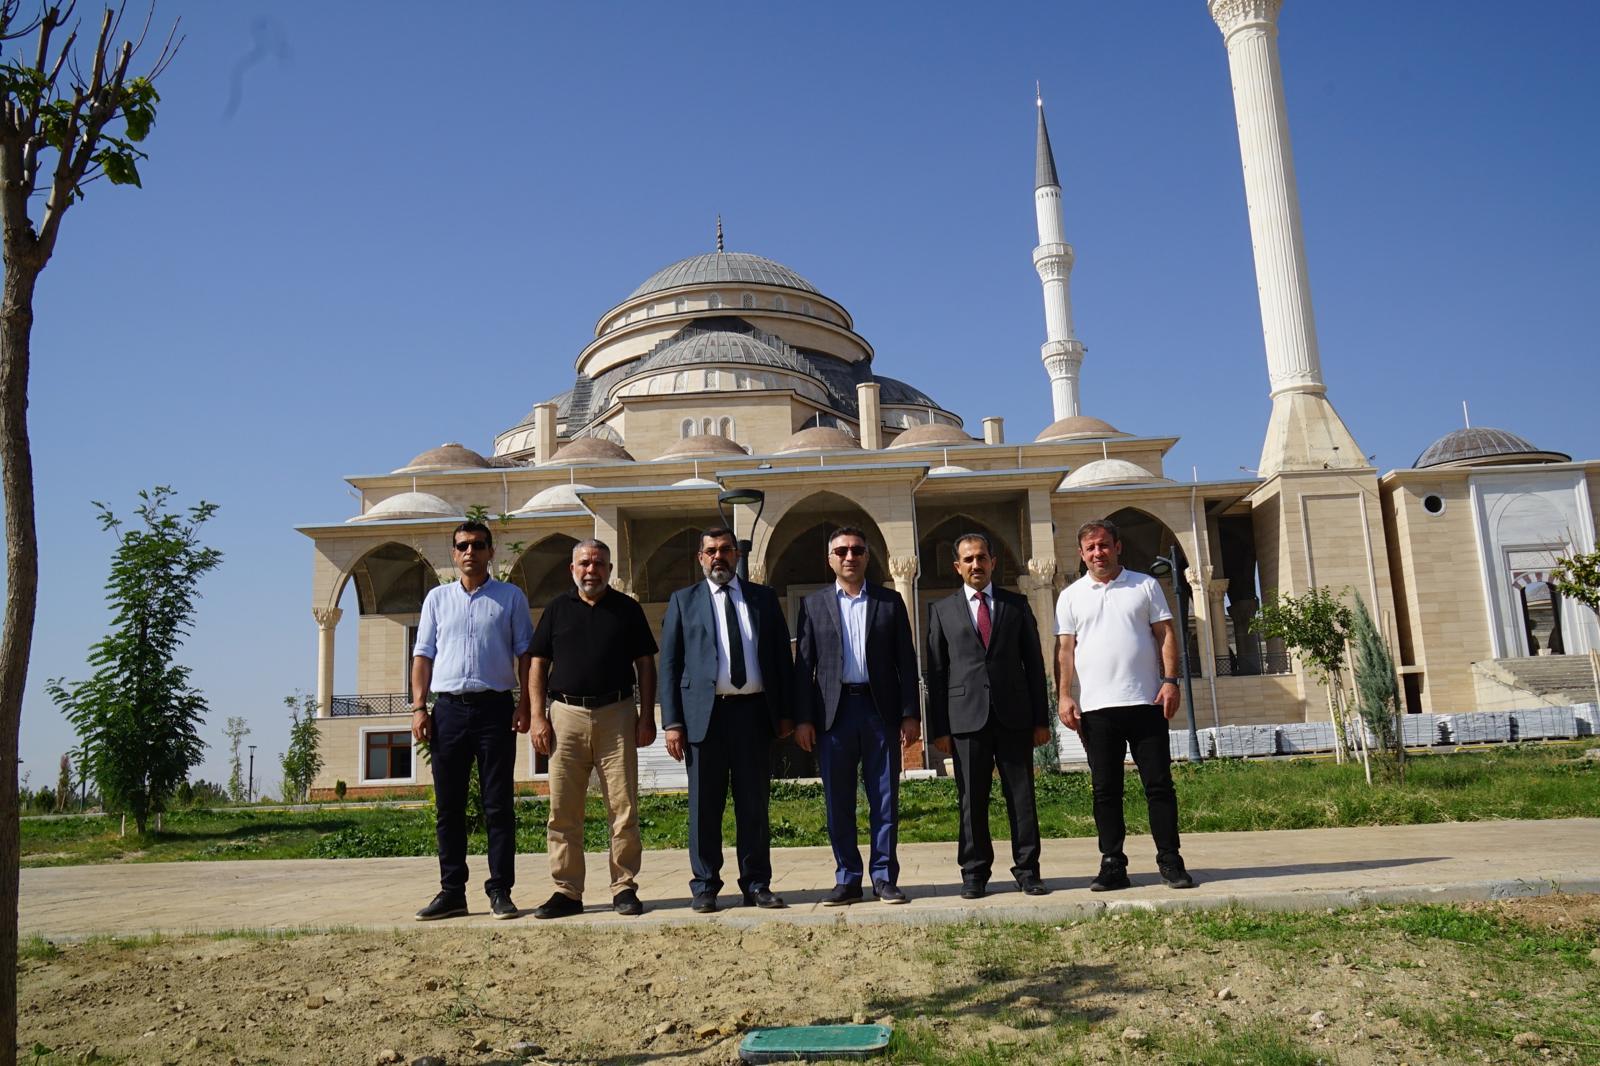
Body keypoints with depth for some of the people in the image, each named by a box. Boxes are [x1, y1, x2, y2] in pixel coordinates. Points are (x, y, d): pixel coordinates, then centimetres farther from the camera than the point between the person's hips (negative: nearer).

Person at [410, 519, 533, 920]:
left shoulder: (511, 597, 8)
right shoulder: (437, 598, 13)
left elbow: (525, 654, 6)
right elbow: (423, 655, 11)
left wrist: (525, 703, -5)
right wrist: (418, 707, 1)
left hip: (495, 707, -2)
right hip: (448, 707, 2)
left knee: (498, 804, 0)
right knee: (448, 806, 5)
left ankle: (500, 891, 6)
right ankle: (451, 891, 12)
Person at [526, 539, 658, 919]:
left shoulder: (627, 609, 10)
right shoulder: (557, 609, 11)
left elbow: (645, 664, 9)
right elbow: (538, 664, 10)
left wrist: (647, 715, 1)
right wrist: (538, 717, 0)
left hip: (617, 715, -1)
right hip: (566, 716, 1)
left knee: (624, 808, -1)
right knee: (563, 811, 2)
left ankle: (624, 888, 9)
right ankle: (567, 891, 11)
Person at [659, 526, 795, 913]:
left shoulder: (764, 598, 13)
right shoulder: (683, 600, 9)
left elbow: (782, 657, 12)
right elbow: (669, 664, 5)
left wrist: (785, 713, 5)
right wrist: (672, 722, -4)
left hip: (753, 711, 1)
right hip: (704, 714, -1)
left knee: (754, 804, 6)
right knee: (704, 806, 3)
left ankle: (756, 884, 15)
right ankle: (705, 887, 12)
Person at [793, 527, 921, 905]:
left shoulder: (890, 601, 9)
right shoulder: (813, 604, 9)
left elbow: (906, 660, 6)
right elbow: (804, 665, 5)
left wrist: (910, 714, -1)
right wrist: (803, 719, -2)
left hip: (880, 709, 0)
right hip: (834, 712, 0)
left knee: (884, 799, 3)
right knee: (838, 802, 4)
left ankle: (885, 877, 11)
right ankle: (847, 879, 14)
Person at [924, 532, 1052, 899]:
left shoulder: (1017, 605, 12)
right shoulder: (941, 610, 9)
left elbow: (1034, 663, 10)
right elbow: (936, 672, 5)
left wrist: (1041, 718, 4)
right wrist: (938, 727, -1)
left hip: (1014, 716, 1)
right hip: (966, 716, -1)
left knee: (1022, 797, 3)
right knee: (971, 800, 3)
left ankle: (1027, 870, 12)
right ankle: (974, 874, 12)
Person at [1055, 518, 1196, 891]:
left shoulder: (1145, 586, 8)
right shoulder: (1071, 597, 9)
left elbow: (1166, 635, 5)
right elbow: (1065, 650, 5)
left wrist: (1170, 681, -7)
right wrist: (1064, 697, -5)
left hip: (1146, 702, -1)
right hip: (1096, 707, 1)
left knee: (1159, 784, 1)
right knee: (1105, 790, 5)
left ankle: (1169, 860, 10)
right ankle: (1112, 864, 11)